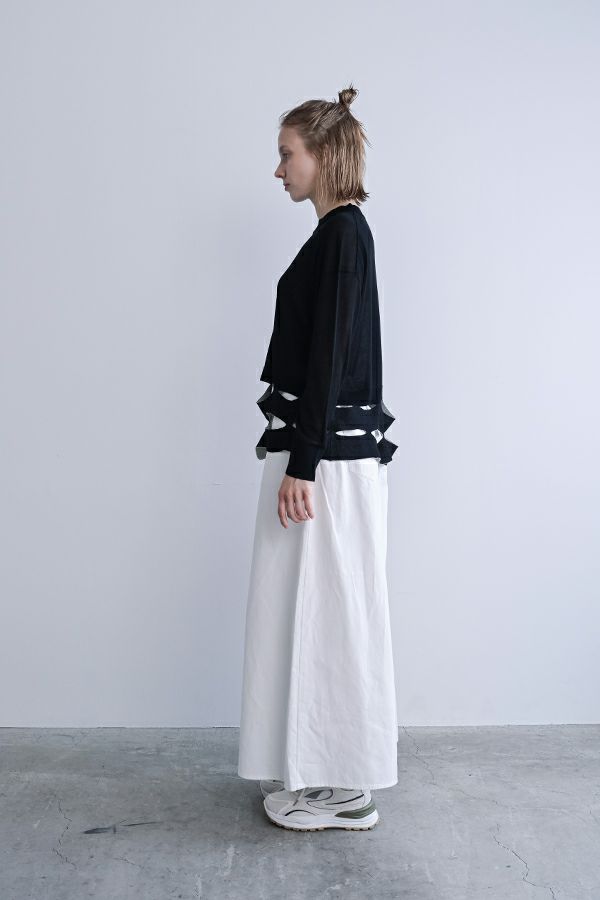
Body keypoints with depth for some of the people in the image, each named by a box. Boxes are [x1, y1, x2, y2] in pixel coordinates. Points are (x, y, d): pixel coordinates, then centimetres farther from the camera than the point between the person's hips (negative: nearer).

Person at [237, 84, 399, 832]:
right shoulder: (340, 232, 17)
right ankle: (325, 773, 28)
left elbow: (329, 354, -19)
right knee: (316, 608, 15)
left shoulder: (342, 232, -13)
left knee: (326, 609, -1)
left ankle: (343, 791, 14)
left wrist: (302, 465, -21)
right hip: (325, 446, 10)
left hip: (326, 452, -10)